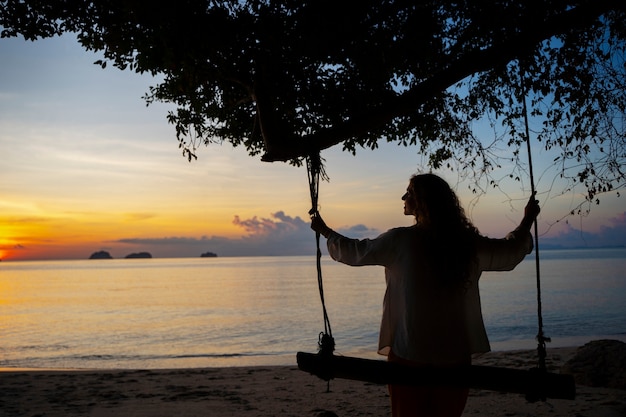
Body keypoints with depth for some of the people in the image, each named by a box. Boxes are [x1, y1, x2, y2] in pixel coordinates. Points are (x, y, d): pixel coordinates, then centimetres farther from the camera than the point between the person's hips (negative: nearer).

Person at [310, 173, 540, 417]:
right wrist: (527, 221, 31)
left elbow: (355, 252, 2)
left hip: (410, 352, -3)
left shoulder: (401, 240, -10)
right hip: (455, 353, 3)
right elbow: (512, 252, 13)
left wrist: (324, 230, 18)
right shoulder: (467, 242, 0)